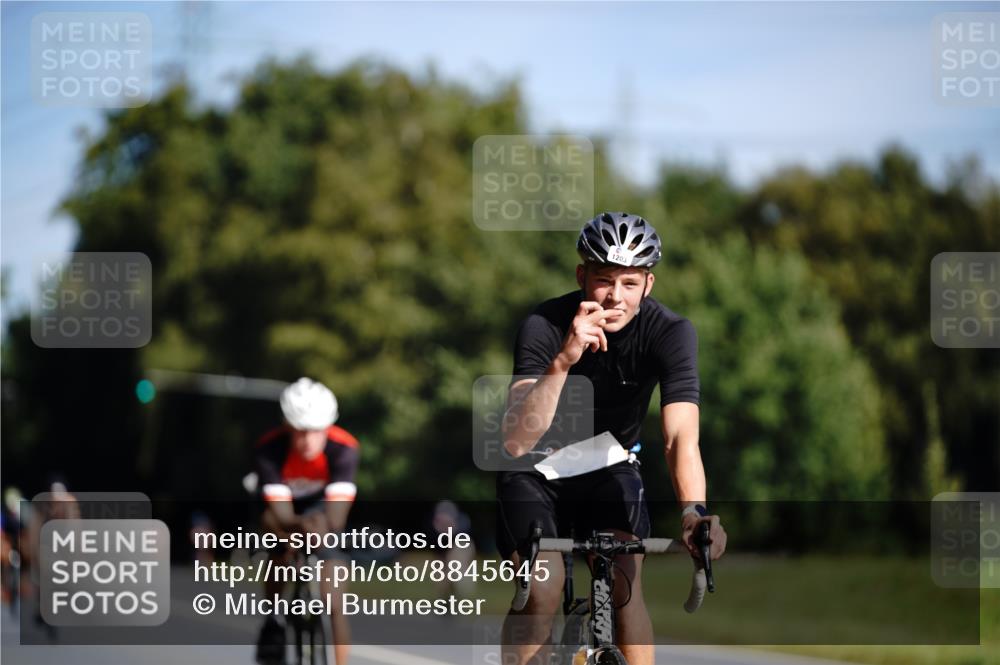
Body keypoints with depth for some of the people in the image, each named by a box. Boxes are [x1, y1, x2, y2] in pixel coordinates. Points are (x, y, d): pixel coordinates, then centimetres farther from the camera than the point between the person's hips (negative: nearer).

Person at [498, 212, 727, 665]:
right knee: (541, 591, -20)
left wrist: (693, 511, -52)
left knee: (623, 583, -20)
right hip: (535, 469, -2)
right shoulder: (544, 326, -26)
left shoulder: (670, 333, -22)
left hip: (607, 465, 2)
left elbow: (681, 437, -33)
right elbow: (516, 441, -37)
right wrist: (563, 360, -51)